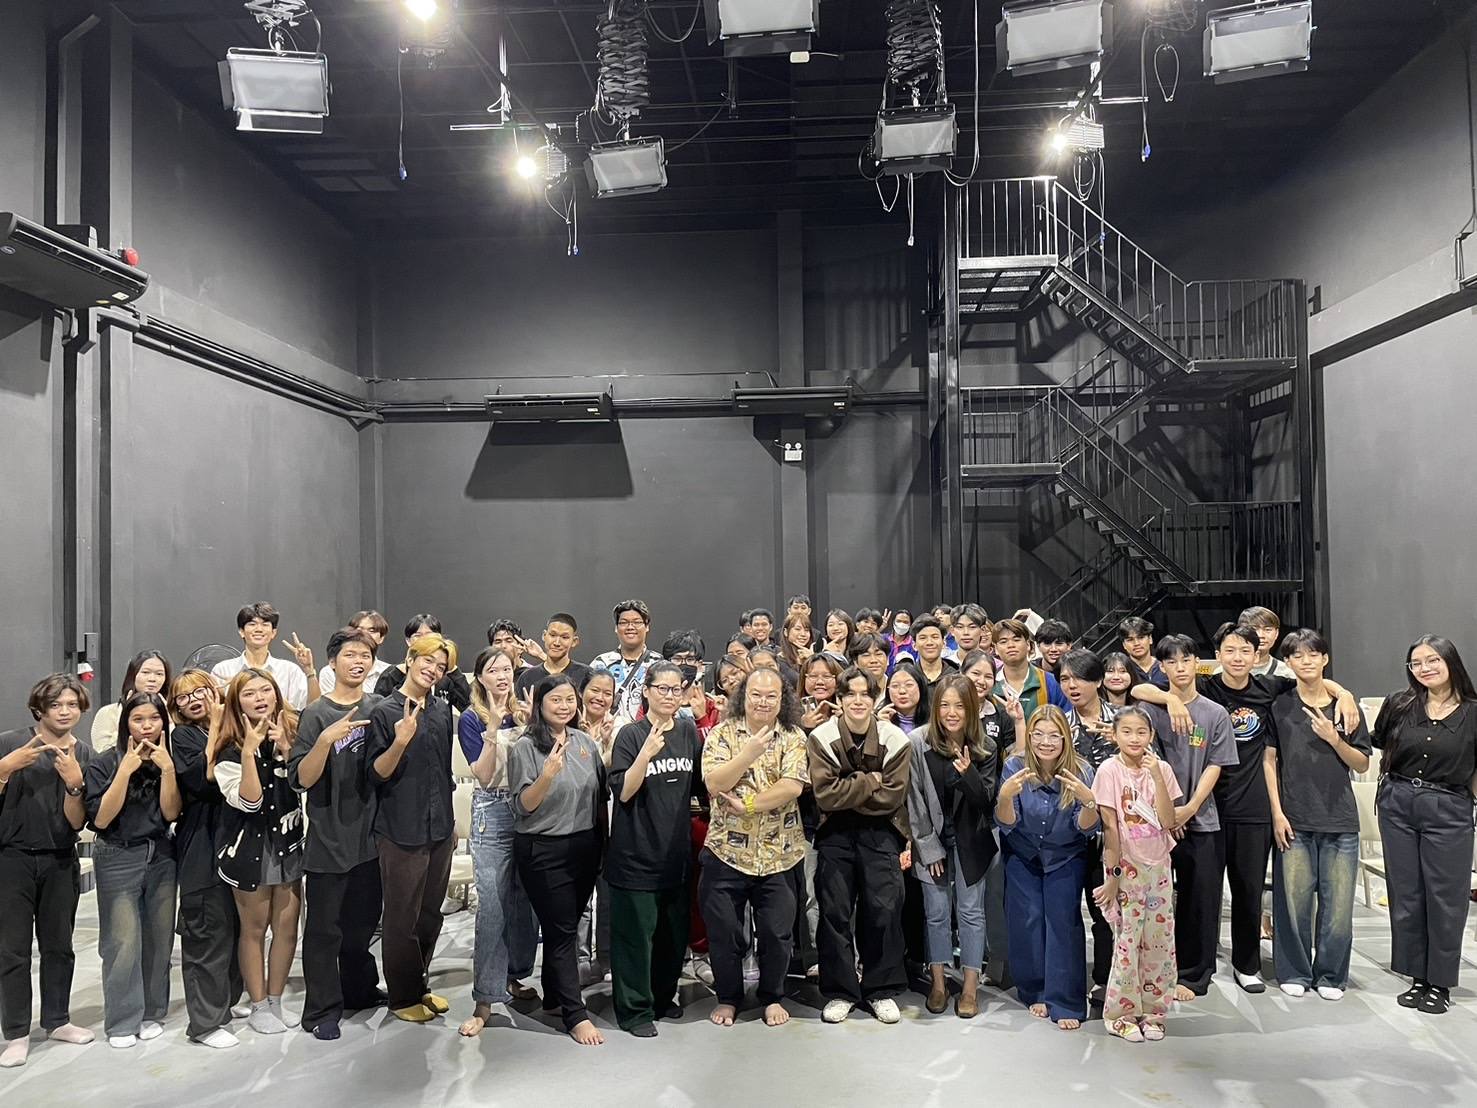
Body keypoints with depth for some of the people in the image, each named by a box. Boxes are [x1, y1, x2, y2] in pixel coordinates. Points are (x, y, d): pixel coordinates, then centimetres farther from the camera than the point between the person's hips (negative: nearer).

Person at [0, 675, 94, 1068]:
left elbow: (77, 823, -5)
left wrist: (74, 782, -21)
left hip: (60, 862, 2)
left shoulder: (85, 756, 0)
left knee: (59, 946, 10)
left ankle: (57, 1020, 24)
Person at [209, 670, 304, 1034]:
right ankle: (258, 1008, 22)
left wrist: (285, 749, -18)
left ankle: (275, 1001, 24)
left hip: (288, 842, 4)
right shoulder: (229, 749, -9)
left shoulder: (291, 732, 1)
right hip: (250, 846, -3)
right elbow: (248, 801, -19)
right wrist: (249, 751, -26)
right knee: (254, 929, 8)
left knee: (287, 927, 7)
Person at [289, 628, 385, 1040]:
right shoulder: (317, 713, -9)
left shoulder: (378, 708, 4)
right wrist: (326, 740, -29)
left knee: (363, 922, 18)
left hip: (369, 834, 5)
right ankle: (322, 1010, 17)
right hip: (329, 838, -4)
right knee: (325, 929, 4)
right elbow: (302, 779, -15)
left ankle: (359, 991, 34)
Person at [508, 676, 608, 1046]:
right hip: (544, 851, -5)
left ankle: (553, 995, 33)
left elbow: (600, 794, 14)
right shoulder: (525, 747, -10)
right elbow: (523, 806, -15)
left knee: (566, 926, 15)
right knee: (561, 931, -1)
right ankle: (576, 1015, 7)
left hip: (585, 846, 5)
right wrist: (548, 773, -30)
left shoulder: (585, 741, 5)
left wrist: (602, 843, 11)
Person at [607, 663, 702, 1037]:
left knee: (674, 930, 15)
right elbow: (622, 791, -18)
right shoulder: (631, 734, -10)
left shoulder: (688, 731, 4)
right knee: (636, 933, 2)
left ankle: (663, 997, 34)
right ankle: (635, 1010, 17)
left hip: (676, 850, 5)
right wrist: (647, 753, -30)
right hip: (636, 852, -5)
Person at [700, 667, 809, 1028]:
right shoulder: (722, 733, -1)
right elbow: (714, 783, -13)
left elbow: (792, 787, -13)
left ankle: (772, 997, 32)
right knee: (723, 931, 10)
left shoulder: (794, 738, 0)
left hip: (779, 854, 0)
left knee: (776, 932, 10)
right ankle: (728, 997, 31)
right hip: (726, 851, 0)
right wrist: (749, 752, -23)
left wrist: (747, 805, -17)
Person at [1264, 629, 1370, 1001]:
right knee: (1294, 897, 2)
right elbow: (1269, 761, 2)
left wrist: (1334, 739, -12)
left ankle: (1330, 975, 20)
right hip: (1294, 818, -1)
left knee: (1338, 900, 3)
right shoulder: (1279, 706, 2)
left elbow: (1362, 764, 6)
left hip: (1340, 819, 1)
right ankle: (1294, 972, 18)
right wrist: (1277, 813, -4)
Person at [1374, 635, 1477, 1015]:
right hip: (1398, 807, 2)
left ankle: (1440, 983, 17)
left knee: (1445, 898, 4)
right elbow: (1381, 750, 15)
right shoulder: (1399, 705, 1)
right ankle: (1418, 977, 21)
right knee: (1405, 895, 9)